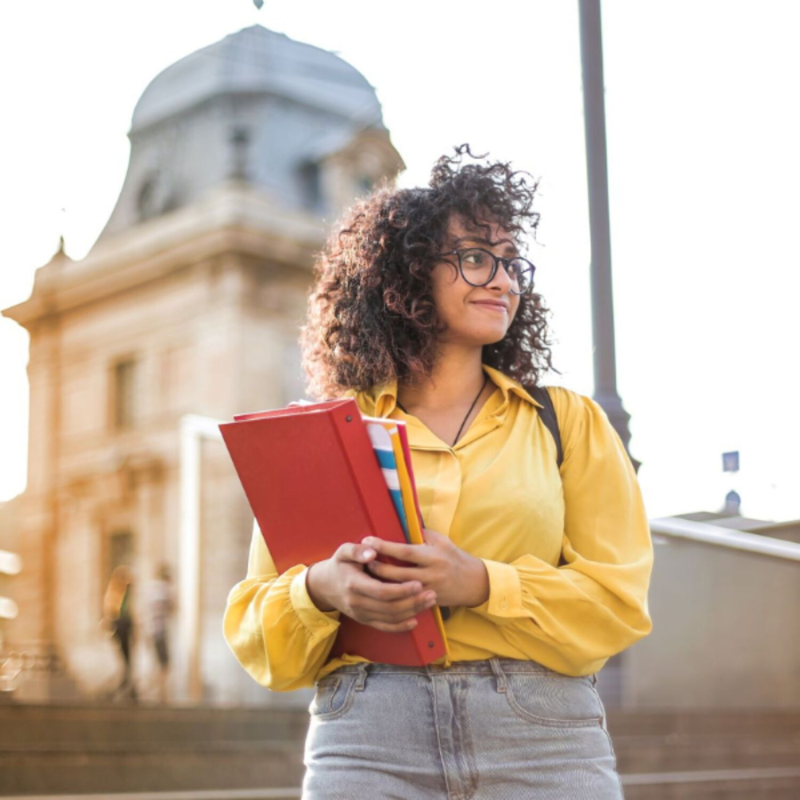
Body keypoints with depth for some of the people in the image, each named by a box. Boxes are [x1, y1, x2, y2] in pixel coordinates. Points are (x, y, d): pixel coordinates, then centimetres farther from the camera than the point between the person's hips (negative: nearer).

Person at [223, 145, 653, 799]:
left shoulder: (568, 421, 12)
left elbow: (618, 599, 1)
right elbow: (254, 628, 8)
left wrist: (480, 584, -14)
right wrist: (321, 590, -14)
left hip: (545, 743, 1)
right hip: (367, 741, 0)